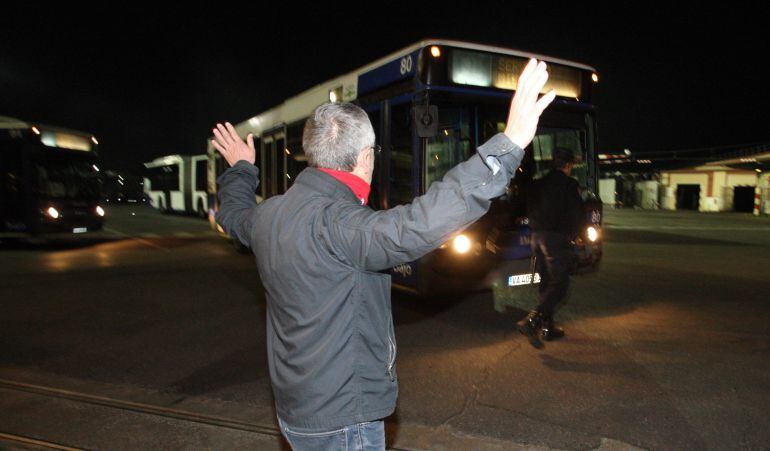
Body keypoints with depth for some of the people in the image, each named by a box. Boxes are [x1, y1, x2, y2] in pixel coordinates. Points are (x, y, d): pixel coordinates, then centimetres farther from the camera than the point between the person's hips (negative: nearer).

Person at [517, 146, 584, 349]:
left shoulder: (537, 184, 16)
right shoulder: (570, 185, -2)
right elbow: (577, 214, -3)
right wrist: (572, 235, 14)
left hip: (536, 236, 7)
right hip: (557, 237, -7)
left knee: (546, 282, 15)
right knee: (560, 283, -6)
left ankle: (548, 327, 19)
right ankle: (531, 321, -20)